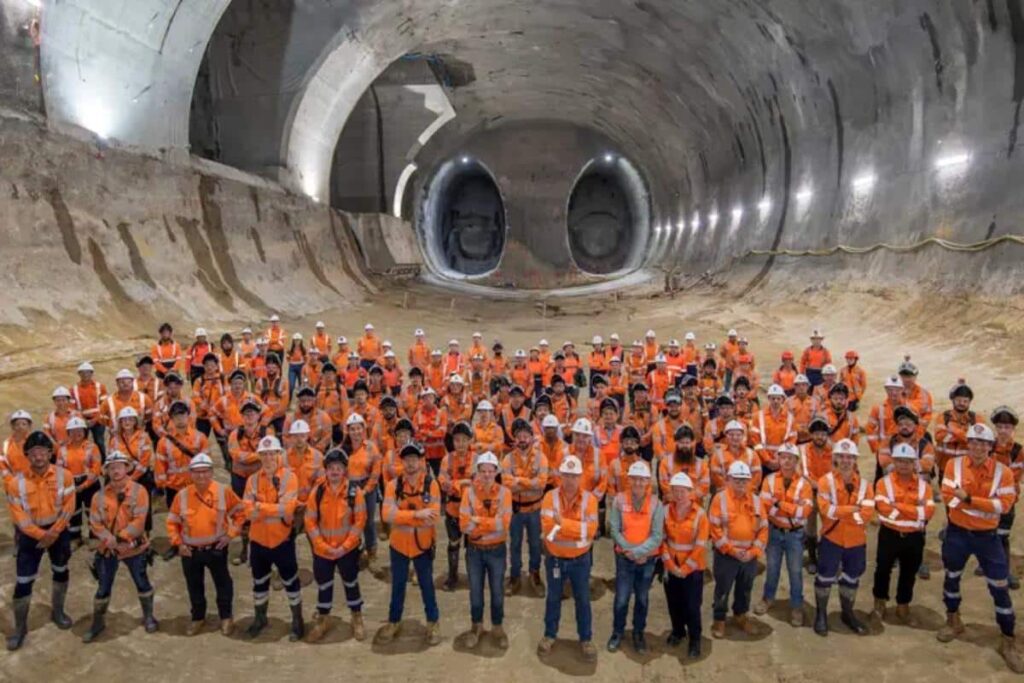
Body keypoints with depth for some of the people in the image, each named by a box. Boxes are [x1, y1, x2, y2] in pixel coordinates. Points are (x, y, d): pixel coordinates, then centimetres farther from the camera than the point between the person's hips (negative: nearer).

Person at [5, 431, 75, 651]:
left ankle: (57, 611, 40)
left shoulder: (64, 475, -15)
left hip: (58, 529, 2)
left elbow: (68, 508, -10)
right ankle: (20, 628, 15)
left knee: (61, 571, 17)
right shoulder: (16, 482, -17)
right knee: (23, 581, -2)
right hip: (30, 533, -2)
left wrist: (53, 533, -16)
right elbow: (19, 517, -13)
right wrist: (41, 534, -18)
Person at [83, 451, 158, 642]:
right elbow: (95, 522, -5)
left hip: (134, 547, -2)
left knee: (142, 583, 12)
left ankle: (148, 616, 32)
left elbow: (139, 521, -18)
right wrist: (108, 538, -20)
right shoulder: (100, 495, -3)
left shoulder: (138, 491, -13)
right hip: (107, 548, 2)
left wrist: (119, 537, -22)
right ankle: (97, 623, 28)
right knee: (103, 588, 10)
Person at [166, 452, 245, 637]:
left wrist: (231, 533, -6)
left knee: (223, 583, 12)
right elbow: (172, 522, 5)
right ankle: (198, 617, 38)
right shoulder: (182, 495, -8)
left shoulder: (223, 491, -12)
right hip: (190, 550, 2)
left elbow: (240, 512, -1)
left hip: (216, 548, -2)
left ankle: (226, 617, 30)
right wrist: (178, 542, -3)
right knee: (194, 586, 17)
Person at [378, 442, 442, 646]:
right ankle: (394, 622, 34)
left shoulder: (431, 484, -12)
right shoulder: (393, 485, -8)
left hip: (423, 544, -1)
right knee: (398, 585, 16)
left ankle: (433, 622, 31)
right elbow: (388, 515, -20)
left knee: (426, 584, 14)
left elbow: (433, 516, -20)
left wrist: (402, 517, -21)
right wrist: (416, 514, -28)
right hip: (399, 544, 1)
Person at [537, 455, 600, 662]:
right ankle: (549, 635, 34)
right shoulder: (550, 496, -11)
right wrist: (578, 529, -26)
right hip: (555, 558, 0)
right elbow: (547, 526, -23)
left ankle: (586, 639, 27)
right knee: (553, 598, 17)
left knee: (583, 600, 11)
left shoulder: (589, 498, -11)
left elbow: (591, 529, -21)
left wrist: (562, 523, -26)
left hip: (580, 559, 0)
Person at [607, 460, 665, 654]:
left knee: (642, 598, 15)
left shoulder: (655, 503, -10)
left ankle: (639, 632, 34)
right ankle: (617, 632, 25)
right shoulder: (619, 499, -9)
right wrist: (630, 551, -14)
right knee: (621, 598, 3)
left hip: (648, 559, 1)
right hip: (624, 558, 0)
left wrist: (638, 552, -19)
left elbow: (657, 536, -12)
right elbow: (615, 530, -7)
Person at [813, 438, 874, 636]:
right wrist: (853, 509, -21)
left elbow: (867, 514, -13)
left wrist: (839, 512, -18)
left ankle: (848, 614, 37)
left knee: (851, 578, 19)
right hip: (831, 539, -3)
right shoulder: (826, 481, -8)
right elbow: (826, 509, -21)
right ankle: (821, 614, 23)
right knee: (825, 577, 5)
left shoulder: (865, 484, 0)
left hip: (856, 541, 3)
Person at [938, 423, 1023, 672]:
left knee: (1000, 587, 2)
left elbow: (1003, 504, -19)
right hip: (957, 532, 1)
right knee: (952, 576, 17)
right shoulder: (954, 465, -7)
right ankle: (953, 622, 40)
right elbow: (948, 496, -14)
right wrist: (987, 505, -21)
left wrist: (969, 499, -28)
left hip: (988, 536, -1)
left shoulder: (1003, 471, -9)